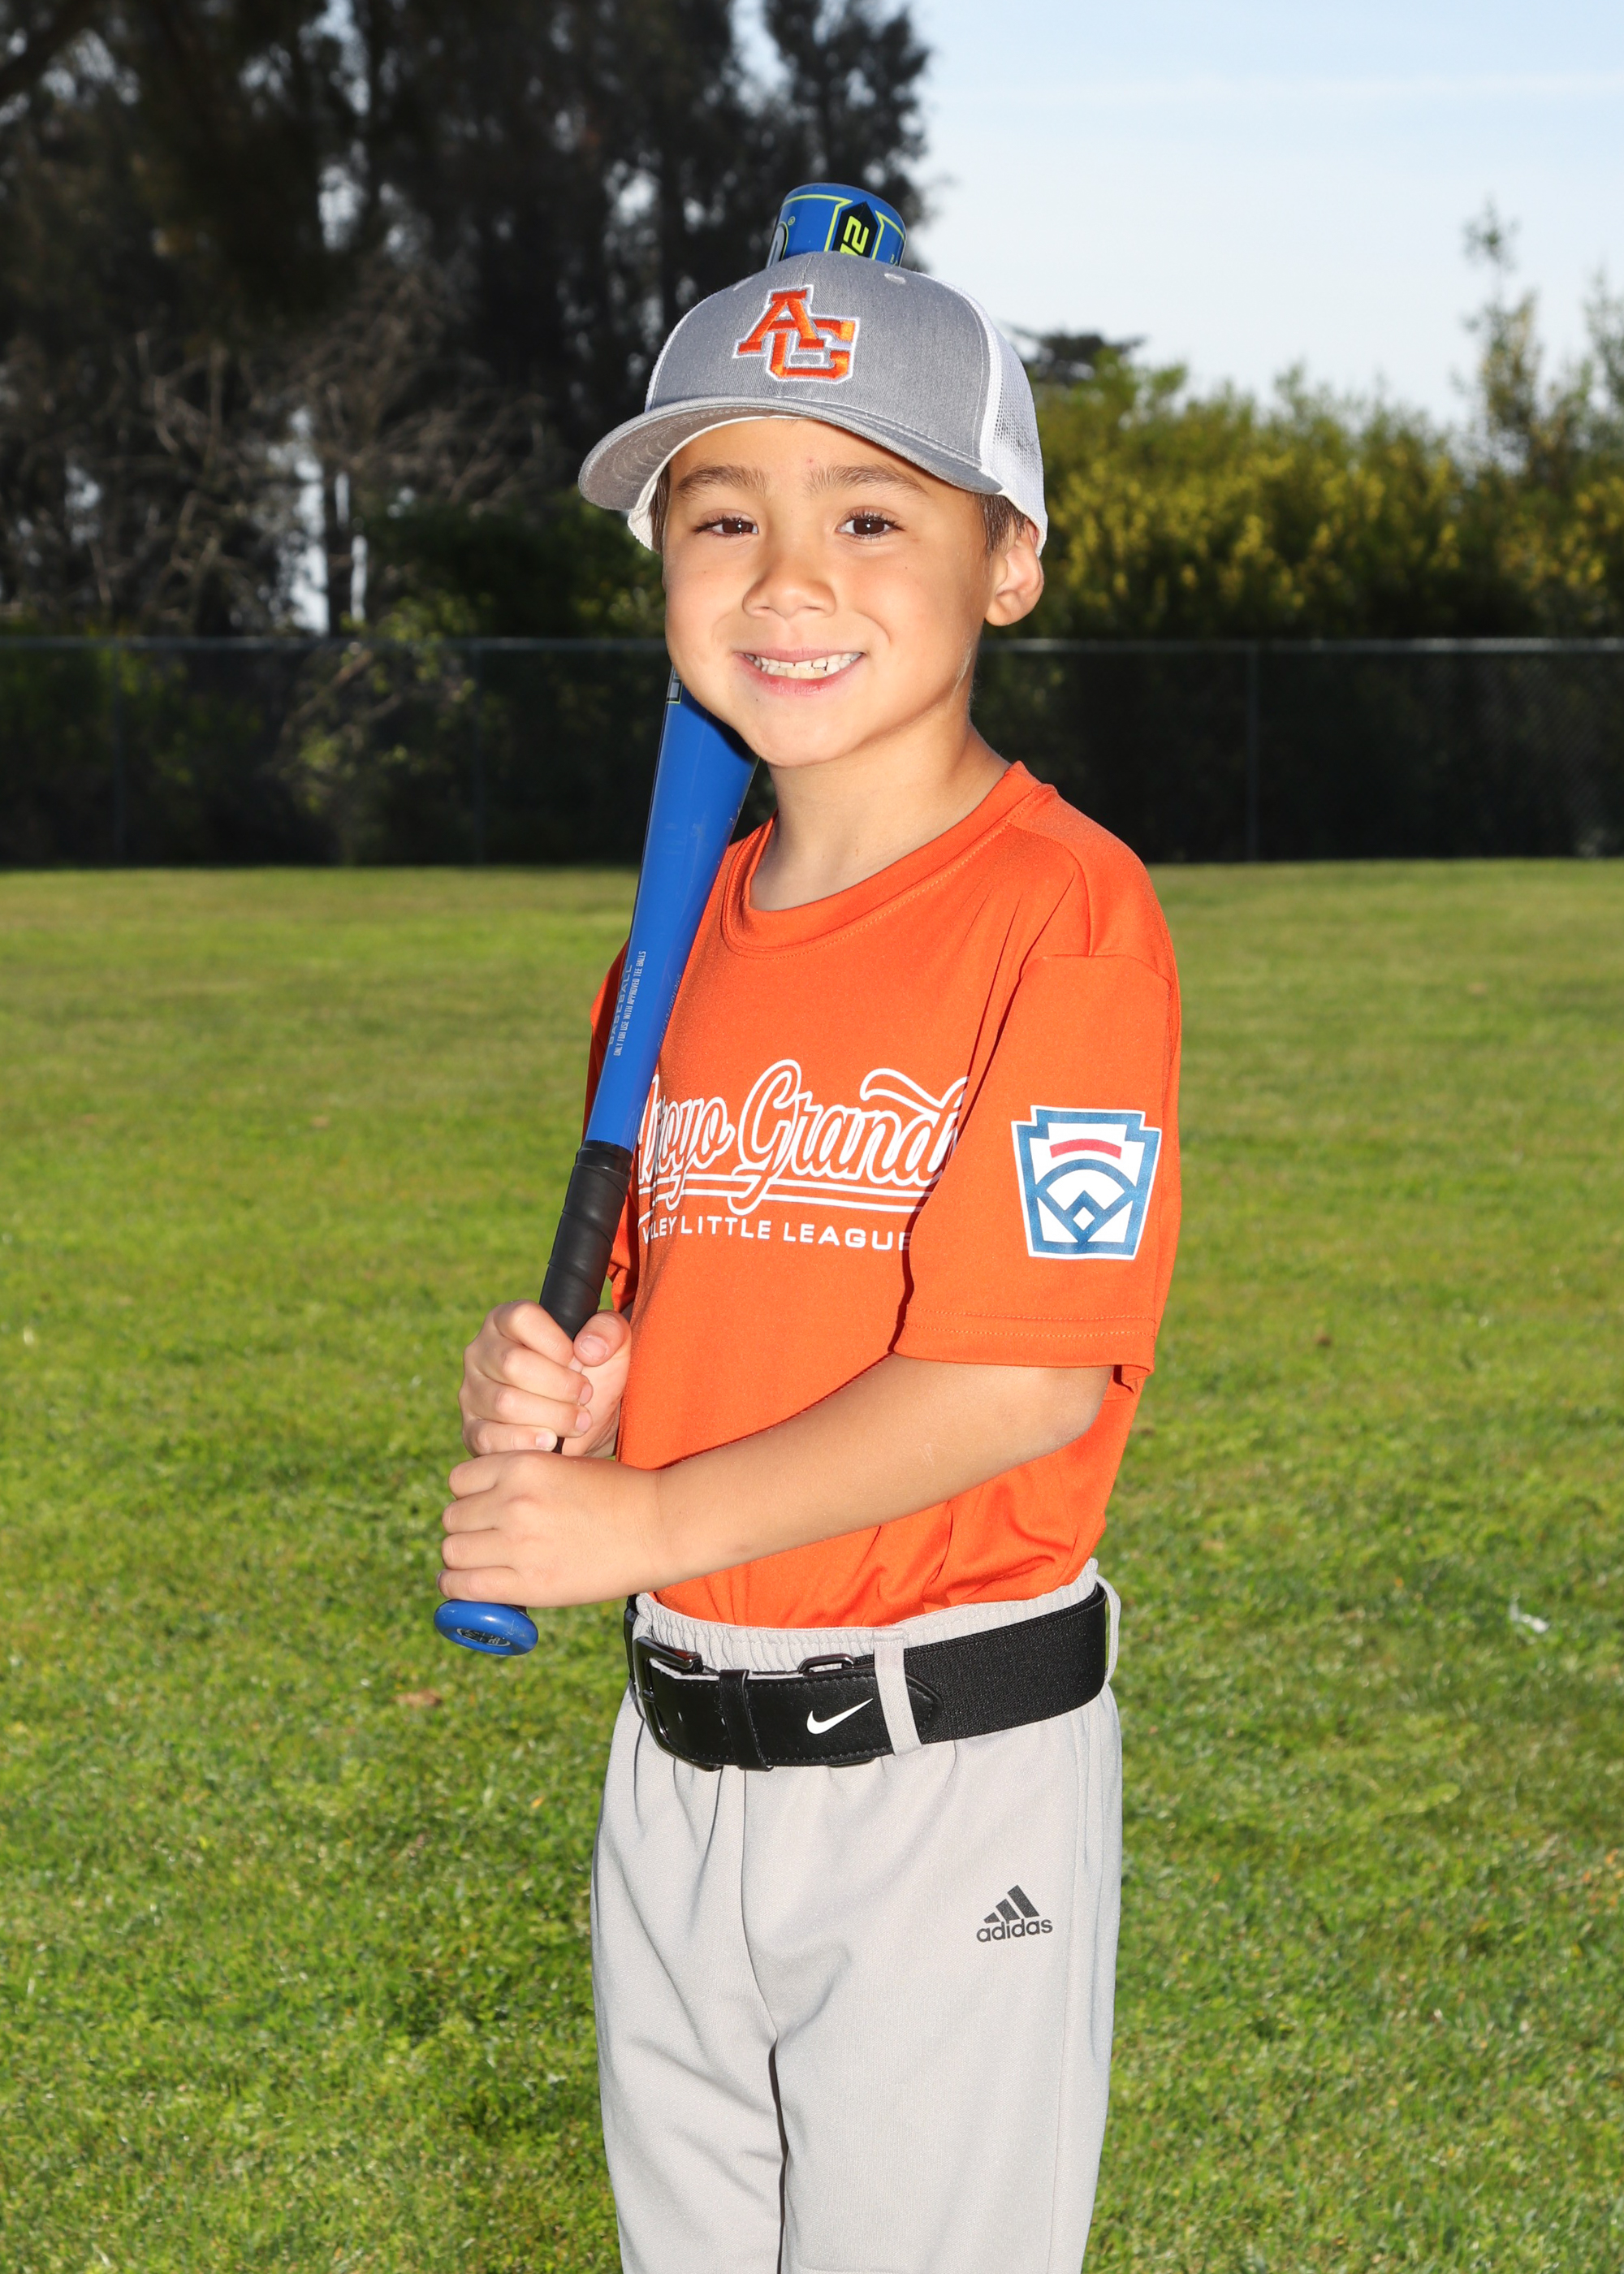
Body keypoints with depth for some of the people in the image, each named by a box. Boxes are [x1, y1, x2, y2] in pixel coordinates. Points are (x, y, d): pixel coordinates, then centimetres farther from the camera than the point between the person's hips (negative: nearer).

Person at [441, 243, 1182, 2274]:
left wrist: (647, 1524, -19)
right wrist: (564, 1390, -5)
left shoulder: (1064, 909, -15)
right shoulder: (688, 934, 8)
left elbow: (1029, 1370, -22)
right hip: (678, 1756, 7)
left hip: (950, 1767, -7)